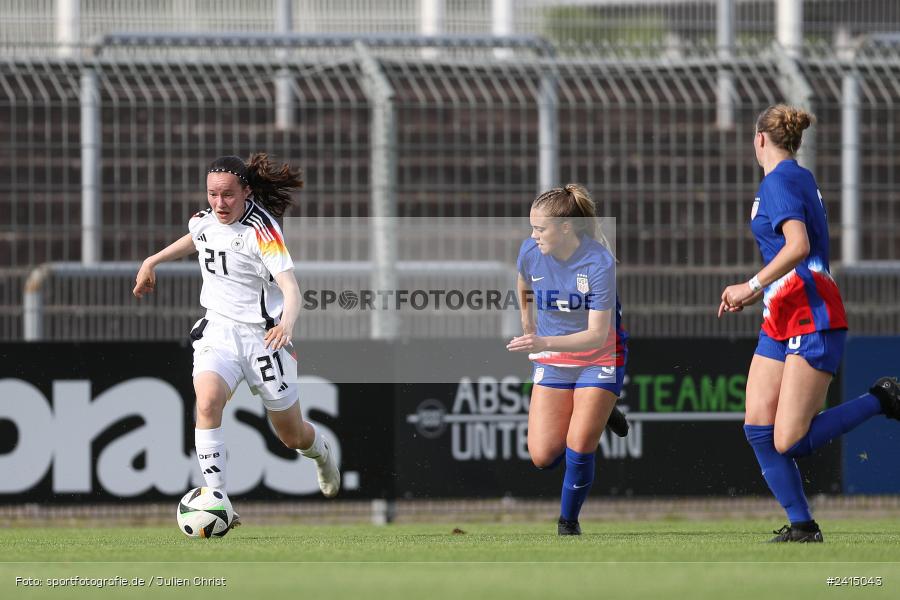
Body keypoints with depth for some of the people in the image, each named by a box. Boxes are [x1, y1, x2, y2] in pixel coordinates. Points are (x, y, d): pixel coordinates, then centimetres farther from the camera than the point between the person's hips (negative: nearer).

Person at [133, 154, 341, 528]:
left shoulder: (262, 230, -20)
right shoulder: (205, 221, -1)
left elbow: (290, 288, -29)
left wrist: (287, 323, -48)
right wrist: (153, 261, 30)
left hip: (263, 337, -4)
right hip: (217, 331, 4)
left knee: (292, 436, 12)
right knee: (207, 402, -28)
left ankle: (320, 451, 51)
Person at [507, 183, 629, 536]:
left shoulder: (599, 262, -25)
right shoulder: (530, 252, -12)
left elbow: (597, 335, -28)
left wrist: (544, 343, -39)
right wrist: (529, 330, 18)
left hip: (599, 358, -4)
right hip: (551, 361, 4)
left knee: (579, 450, -13)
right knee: (543, 457, -6)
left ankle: (568, 521, 11)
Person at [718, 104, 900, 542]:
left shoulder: (779, 182, -12)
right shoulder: (800, 178, 18)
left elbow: (798, 246, -26)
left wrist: (752, 287, -21)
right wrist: (757, 294, 22)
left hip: (812, 317, -10)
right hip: (782, 319, 10)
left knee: (789, 441, -14)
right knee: (758, 429, 1)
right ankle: (801, 525, 3)